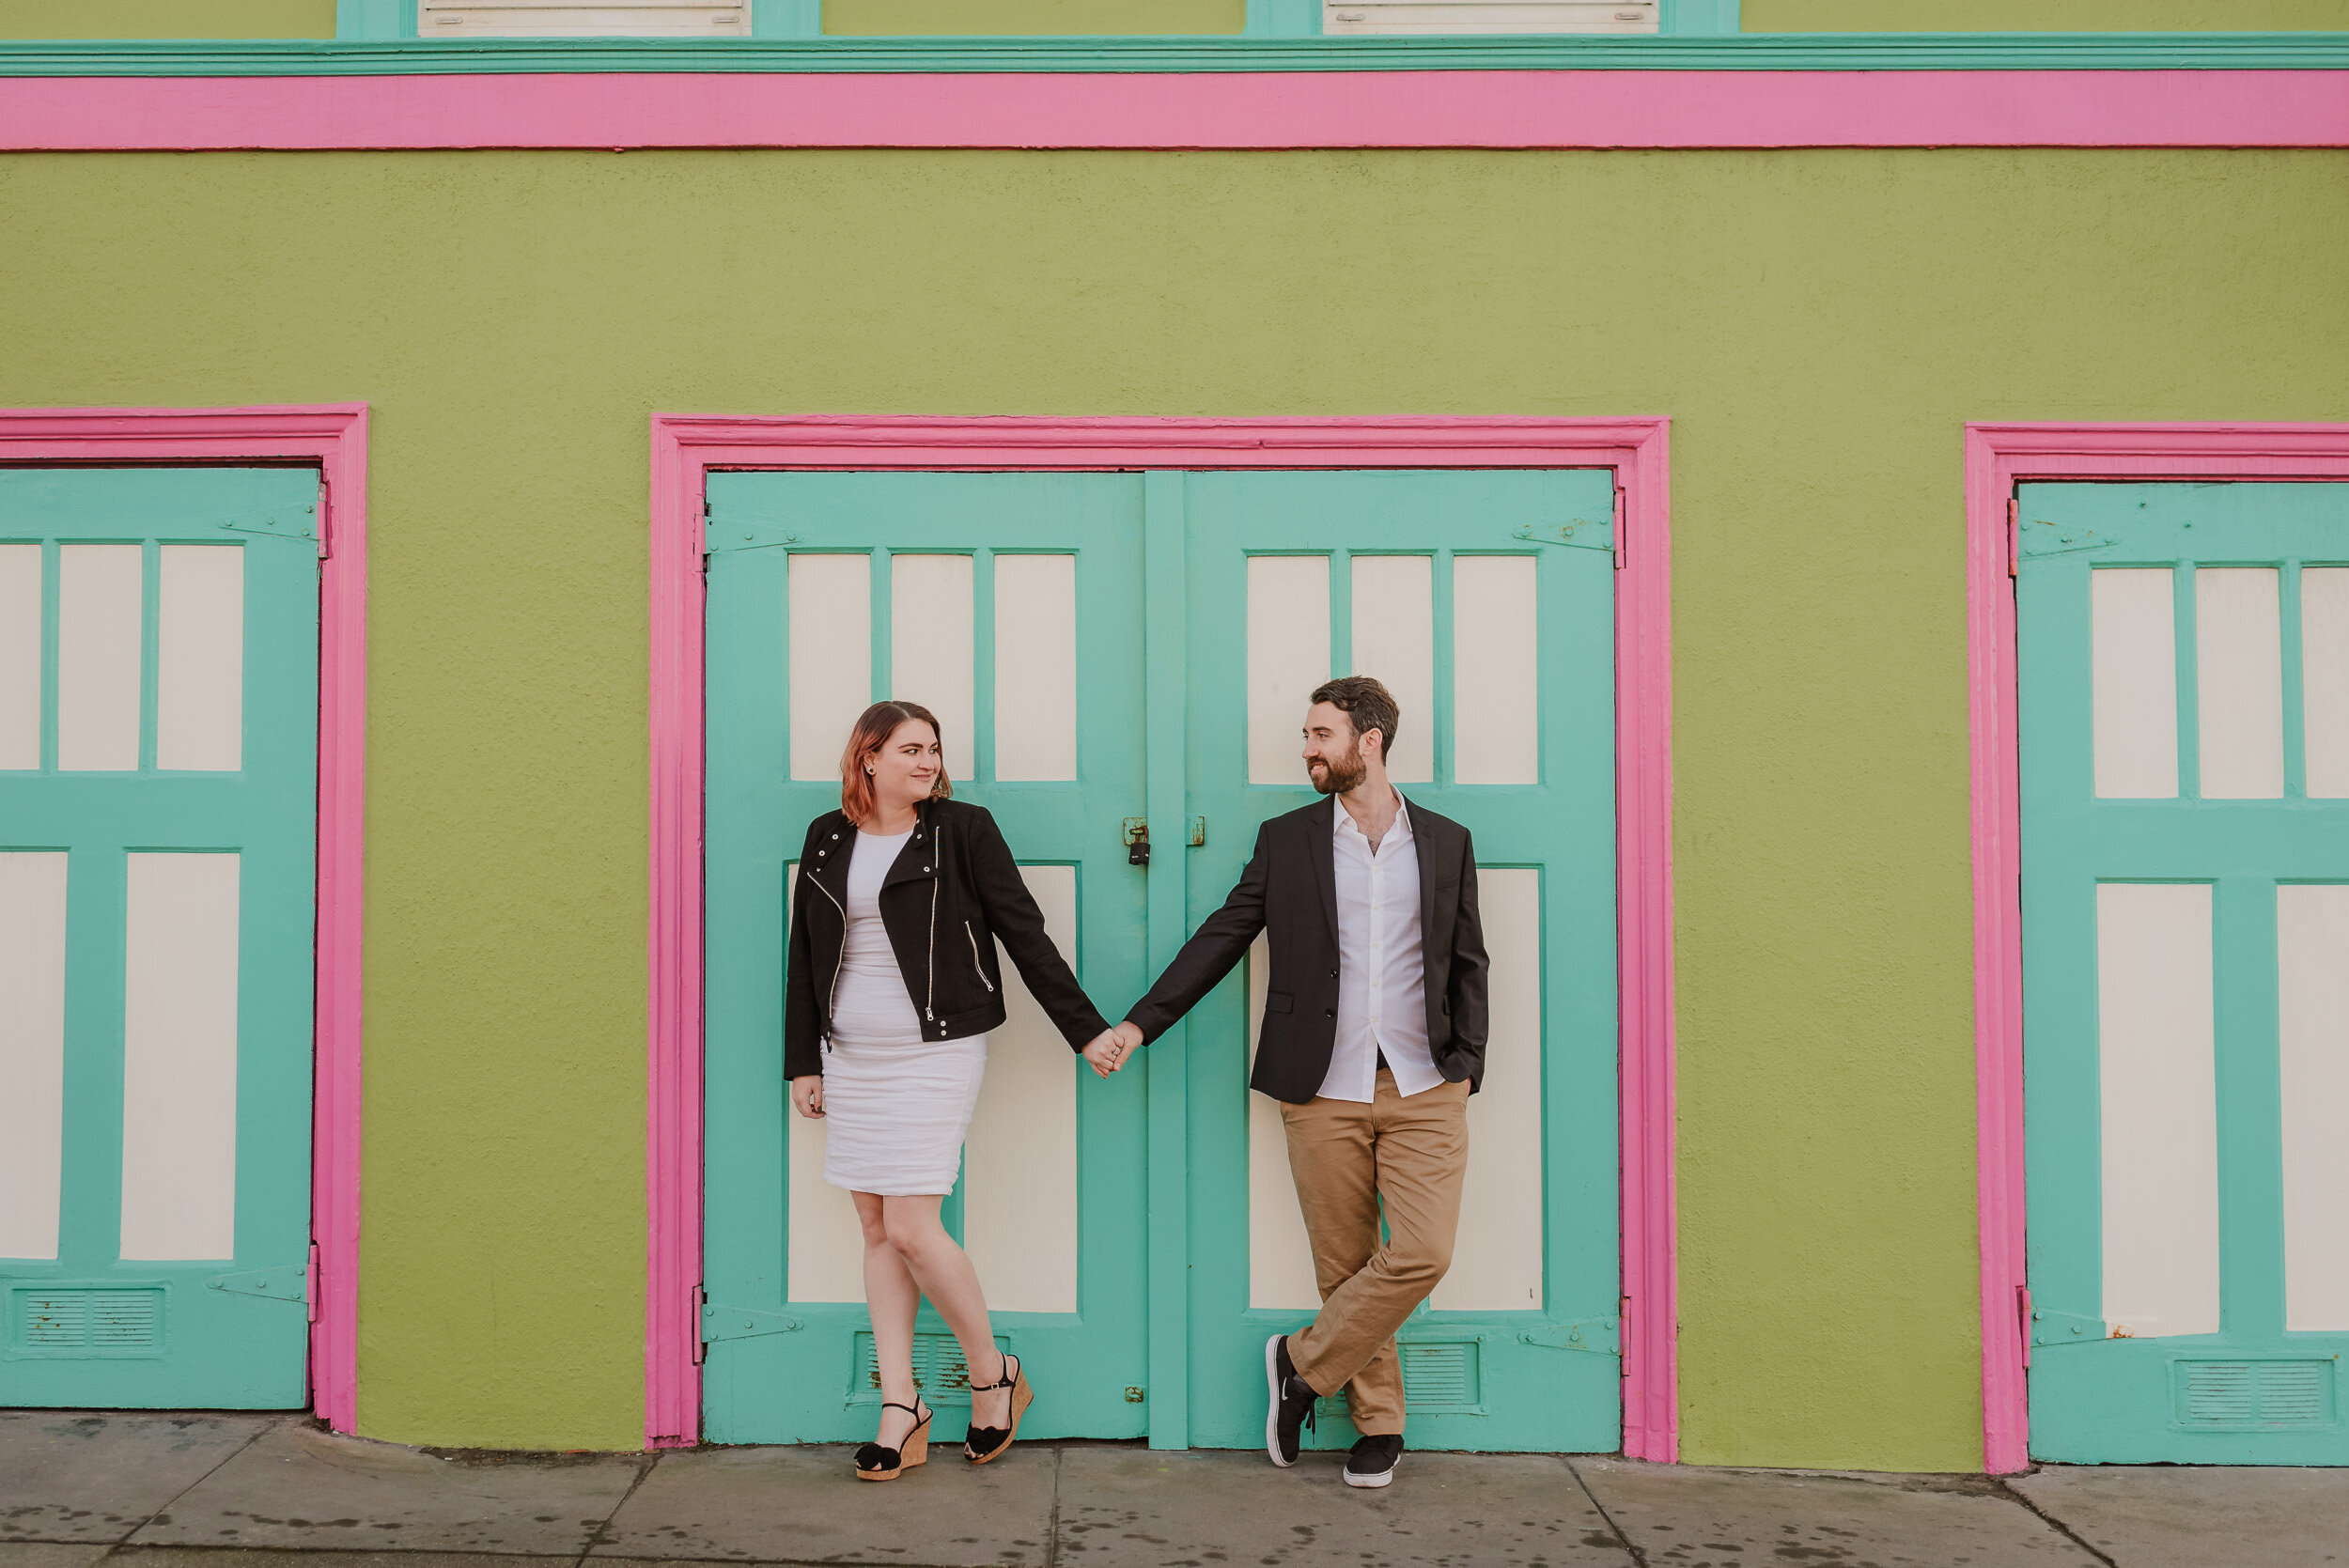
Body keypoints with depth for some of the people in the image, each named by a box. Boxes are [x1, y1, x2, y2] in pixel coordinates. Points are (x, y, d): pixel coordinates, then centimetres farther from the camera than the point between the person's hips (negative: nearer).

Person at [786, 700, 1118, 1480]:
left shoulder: (962, 831, -3)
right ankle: (901, 1407, 16)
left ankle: (994, 1376, 13)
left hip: (934, 1051, -5)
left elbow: (1026, 936, -3)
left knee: (911, 1227, -9)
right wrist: (802, 1061, 12)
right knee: (876, 1229, 6)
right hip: (851, 1056, 5)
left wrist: (1089, 1031, -4)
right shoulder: (827, 840, 9)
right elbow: (805, 956, 14)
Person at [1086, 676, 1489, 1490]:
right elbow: (1220, 938, 6)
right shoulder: (1286, 841, 7)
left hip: (1423, 1088, 0)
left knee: (1422, 1254, -11)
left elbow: (1468, 965, 12)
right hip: (1324, 1093, 0)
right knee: (1345, 1265, 5)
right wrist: (1139, 1023, 0)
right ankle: (1378, 1425, 22)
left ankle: (1304, 1364, 10)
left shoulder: (1446, 842, 8)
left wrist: (1466, 1067, 3)